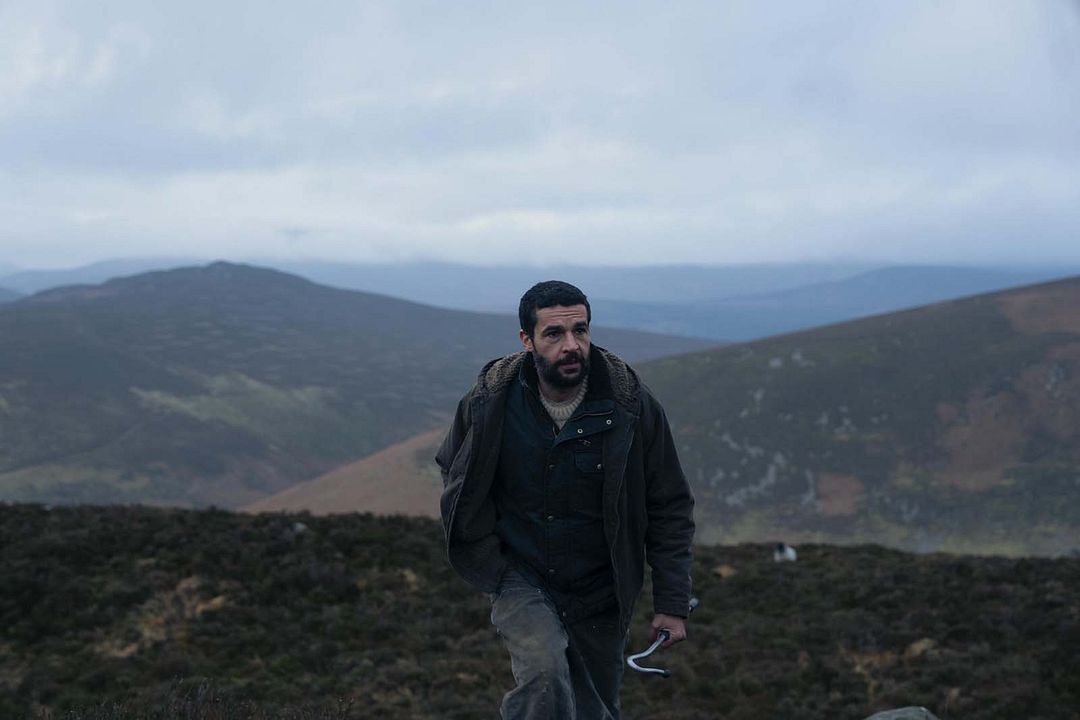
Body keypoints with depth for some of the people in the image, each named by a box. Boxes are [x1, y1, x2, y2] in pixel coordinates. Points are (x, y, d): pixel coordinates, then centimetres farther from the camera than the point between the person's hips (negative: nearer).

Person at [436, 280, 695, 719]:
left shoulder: (632, 408, -13)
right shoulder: (489, 404, -12)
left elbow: (669, 507, -3)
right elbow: (453, 472, 9)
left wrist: (672, 603, -6)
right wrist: (489, 561, 1)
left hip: (598, 594, 2)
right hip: (519, 579, -1)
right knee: (544, 672, -30)